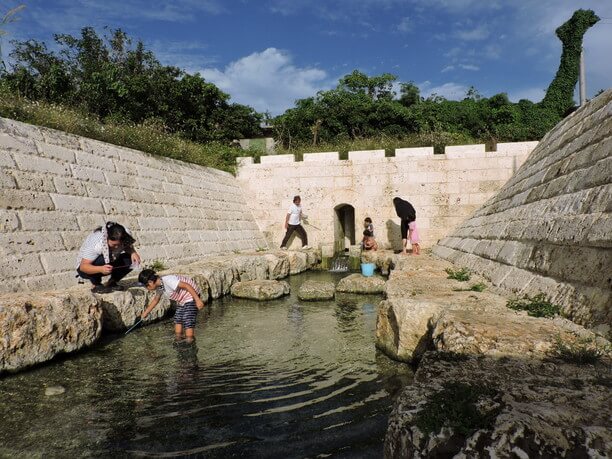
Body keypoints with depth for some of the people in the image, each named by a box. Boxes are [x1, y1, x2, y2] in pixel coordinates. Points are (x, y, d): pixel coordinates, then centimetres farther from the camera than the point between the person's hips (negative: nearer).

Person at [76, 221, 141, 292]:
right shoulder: (96, 243, -35)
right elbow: (83, 266, -35)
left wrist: (133, 253, -30)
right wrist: (101, 269, -54)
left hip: (108, 266, 5)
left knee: (131, 259, -20)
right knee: (102, 260, -38)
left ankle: (112, 282, 1)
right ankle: (96, 284, -11)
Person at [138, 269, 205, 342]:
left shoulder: (167, 280, -29)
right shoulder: (159, 286, 1)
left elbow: (187, 286, -31)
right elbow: (155, 300, 21)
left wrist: (198, 300, -31)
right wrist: (145, 313, 25)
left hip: (191, 296, -10)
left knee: (187, 321, -10)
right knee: (177, 319, 12)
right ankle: (178, 341, 21)